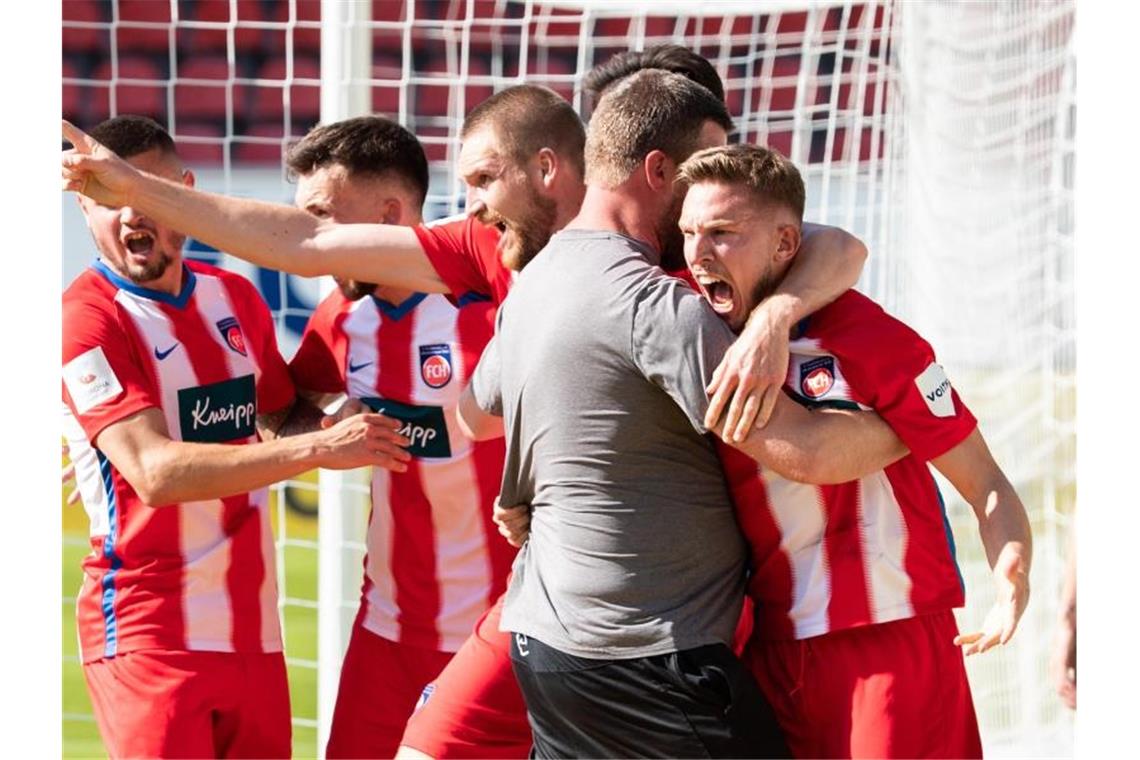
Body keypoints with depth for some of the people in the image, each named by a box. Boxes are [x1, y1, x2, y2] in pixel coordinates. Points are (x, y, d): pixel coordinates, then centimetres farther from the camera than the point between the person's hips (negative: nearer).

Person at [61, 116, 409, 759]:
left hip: (254, 628, 6)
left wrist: (332, 416, 2)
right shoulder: (88, 319, -10)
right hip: (149, 634, -6)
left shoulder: (235, 297, 12)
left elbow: (282, 417, 26)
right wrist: (319, 449, -23)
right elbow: (156, 472, -20)